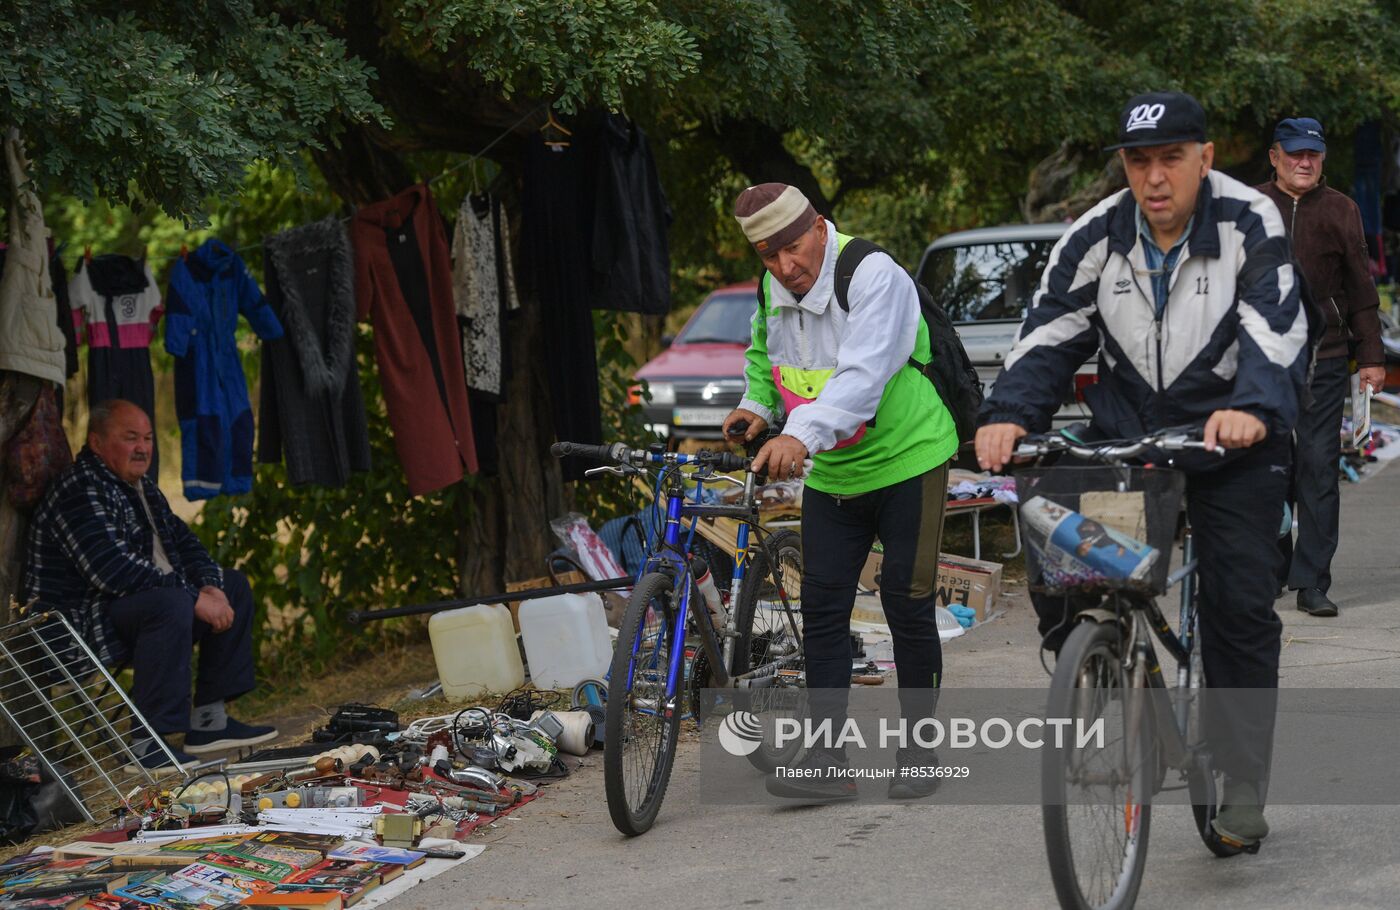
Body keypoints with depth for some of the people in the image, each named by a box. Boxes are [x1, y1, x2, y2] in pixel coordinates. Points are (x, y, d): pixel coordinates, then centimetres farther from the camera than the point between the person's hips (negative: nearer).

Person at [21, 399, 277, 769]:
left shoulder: (142, 487, 14)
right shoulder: (80, 491, -19)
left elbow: (183, 542, 17)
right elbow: (115, 570, -29)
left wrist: (210, 587, -5)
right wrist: (195, 599, -26)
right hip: (80, 622, -11)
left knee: (234, 585, 12)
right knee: (171, 604, -36)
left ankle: (209, 719, 6)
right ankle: (145, 742, -33)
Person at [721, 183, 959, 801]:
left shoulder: (874, 276, -22)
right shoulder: (770, 289, 0)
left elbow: (862, 374, -36)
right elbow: (762, 356, 21)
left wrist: (802, 434, -49)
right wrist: (757, 406, -1)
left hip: (906, 462, -6)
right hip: (830, 475, 6)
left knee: (907, 606, -1)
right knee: (822, 609, -2)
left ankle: (917, 747, 13)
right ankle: (827, 757, -1)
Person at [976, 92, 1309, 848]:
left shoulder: (1249, 225, -14)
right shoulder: (1097, 237, -5)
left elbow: (1277, 329, -26)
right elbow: (1048, 334, -10)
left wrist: (1253, 409, -46)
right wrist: (1009, 415, -29)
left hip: (1230, 441, -3)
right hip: (1126, 435, 3)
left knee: (1240, 607, -7)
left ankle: (1241, 787, 3)